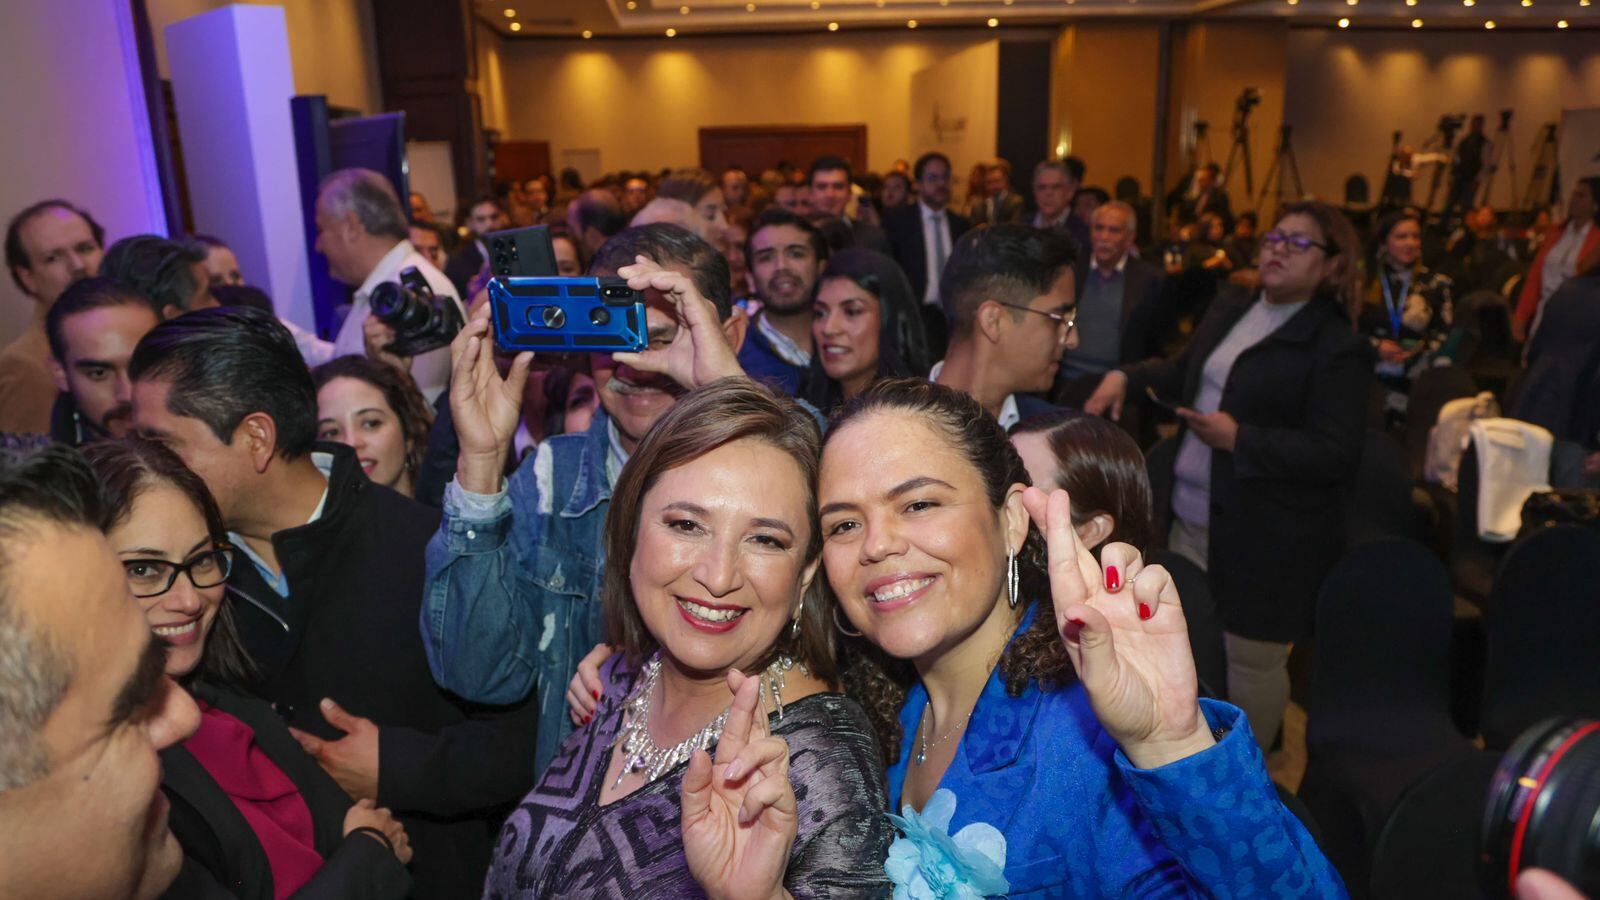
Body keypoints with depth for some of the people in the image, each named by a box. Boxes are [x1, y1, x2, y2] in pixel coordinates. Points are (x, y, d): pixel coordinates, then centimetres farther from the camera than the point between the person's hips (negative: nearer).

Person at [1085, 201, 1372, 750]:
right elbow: (1185, 373, 23)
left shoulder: (1338, 348, -15)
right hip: (1190, 518, 8)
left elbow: (1339, 455, -20)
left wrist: (1239, 438, -24)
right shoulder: (1229, 311, 8)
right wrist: (1126, 376, 6)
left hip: (1263, 539, -7)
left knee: (1248, 664, 5)